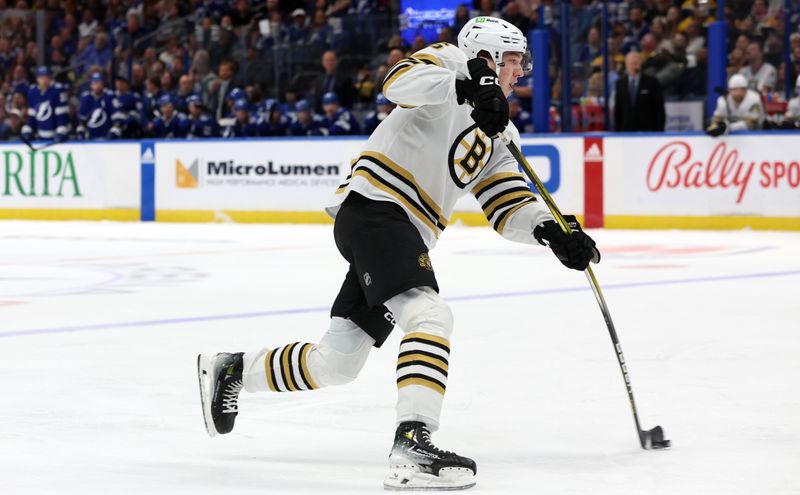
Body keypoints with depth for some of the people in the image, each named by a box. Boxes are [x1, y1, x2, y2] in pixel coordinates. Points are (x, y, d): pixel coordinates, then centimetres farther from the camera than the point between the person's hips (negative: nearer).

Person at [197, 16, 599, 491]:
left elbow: (511, 207, 15)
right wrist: (466, 86, -35)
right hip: (373, 208, -9)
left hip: (402, 238, 9)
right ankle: (412, 445, -36)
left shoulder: (498, 135, 24)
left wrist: (552, 231, -3)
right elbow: (401, 81, -21)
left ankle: (230, 369, 31)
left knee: (336, 362, 11)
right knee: (431, 317, -27)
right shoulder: (453, 61, 1)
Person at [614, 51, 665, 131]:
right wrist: (617, 129, 5)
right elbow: (617, 109, 11)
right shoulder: (620, 83, 8)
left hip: (647, 129, -2)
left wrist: (659, 130, -6)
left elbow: (659, 109, 0)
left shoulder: (652, 82, -1)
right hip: (626, 130, 2)